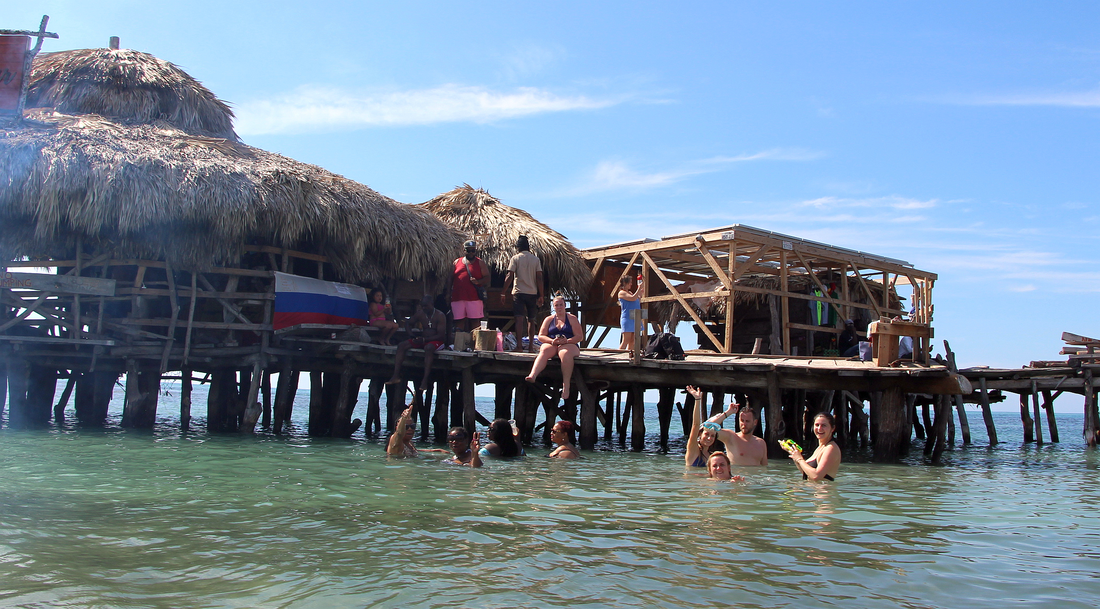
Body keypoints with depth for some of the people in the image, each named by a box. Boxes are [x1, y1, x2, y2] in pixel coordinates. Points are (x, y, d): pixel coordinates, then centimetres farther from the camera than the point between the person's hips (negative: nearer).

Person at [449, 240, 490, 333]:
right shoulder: (457, 262, 16)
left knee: (474, 321, -4)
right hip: (458, 297, 2)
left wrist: (478, 282, -14)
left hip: (474, 298, -2)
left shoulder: (480, 263, 10)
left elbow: (487, 278, 5)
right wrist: (448, 293, 7)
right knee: (459, 321, 2)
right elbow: (451, 279, 17)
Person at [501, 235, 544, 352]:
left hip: (519, 292, -3)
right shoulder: (536, 259, 6)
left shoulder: (515, 258, -1)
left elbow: (510, 276, -7)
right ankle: (531, 346, 12)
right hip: (533, 293, 3)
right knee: (531, 320, 12)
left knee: (519, 319, -9)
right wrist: (540, 296, 3)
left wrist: (503, 293, -2)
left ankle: (519, 345, -20)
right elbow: (539, 278, 1)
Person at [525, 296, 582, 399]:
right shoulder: (549, 319, 20)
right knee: (544, 351, -35)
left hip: (568, 345, -2)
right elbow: (540, 336, 11)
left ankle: (566, 385, -46)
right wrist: (552, 341, -10)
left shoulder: (572, 319, 13)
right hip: (551, 344, 2)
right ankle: (533, 375, -60)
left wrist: (566, 341, -15)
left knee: (565, 353, -39)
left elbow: (579, 336, 4)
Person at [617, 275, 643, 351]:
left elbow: (638, 301, 29)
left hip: (635, 318, 9)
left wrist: (640, 293, 17)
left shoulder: (629, 292, 21)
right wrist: (639, 289, -11)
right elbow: (633, 298, -18)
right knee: (626, 340, -12)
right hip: (627, 318, -8)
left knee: (632, 341, 4)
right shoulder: (622, 293, -5)